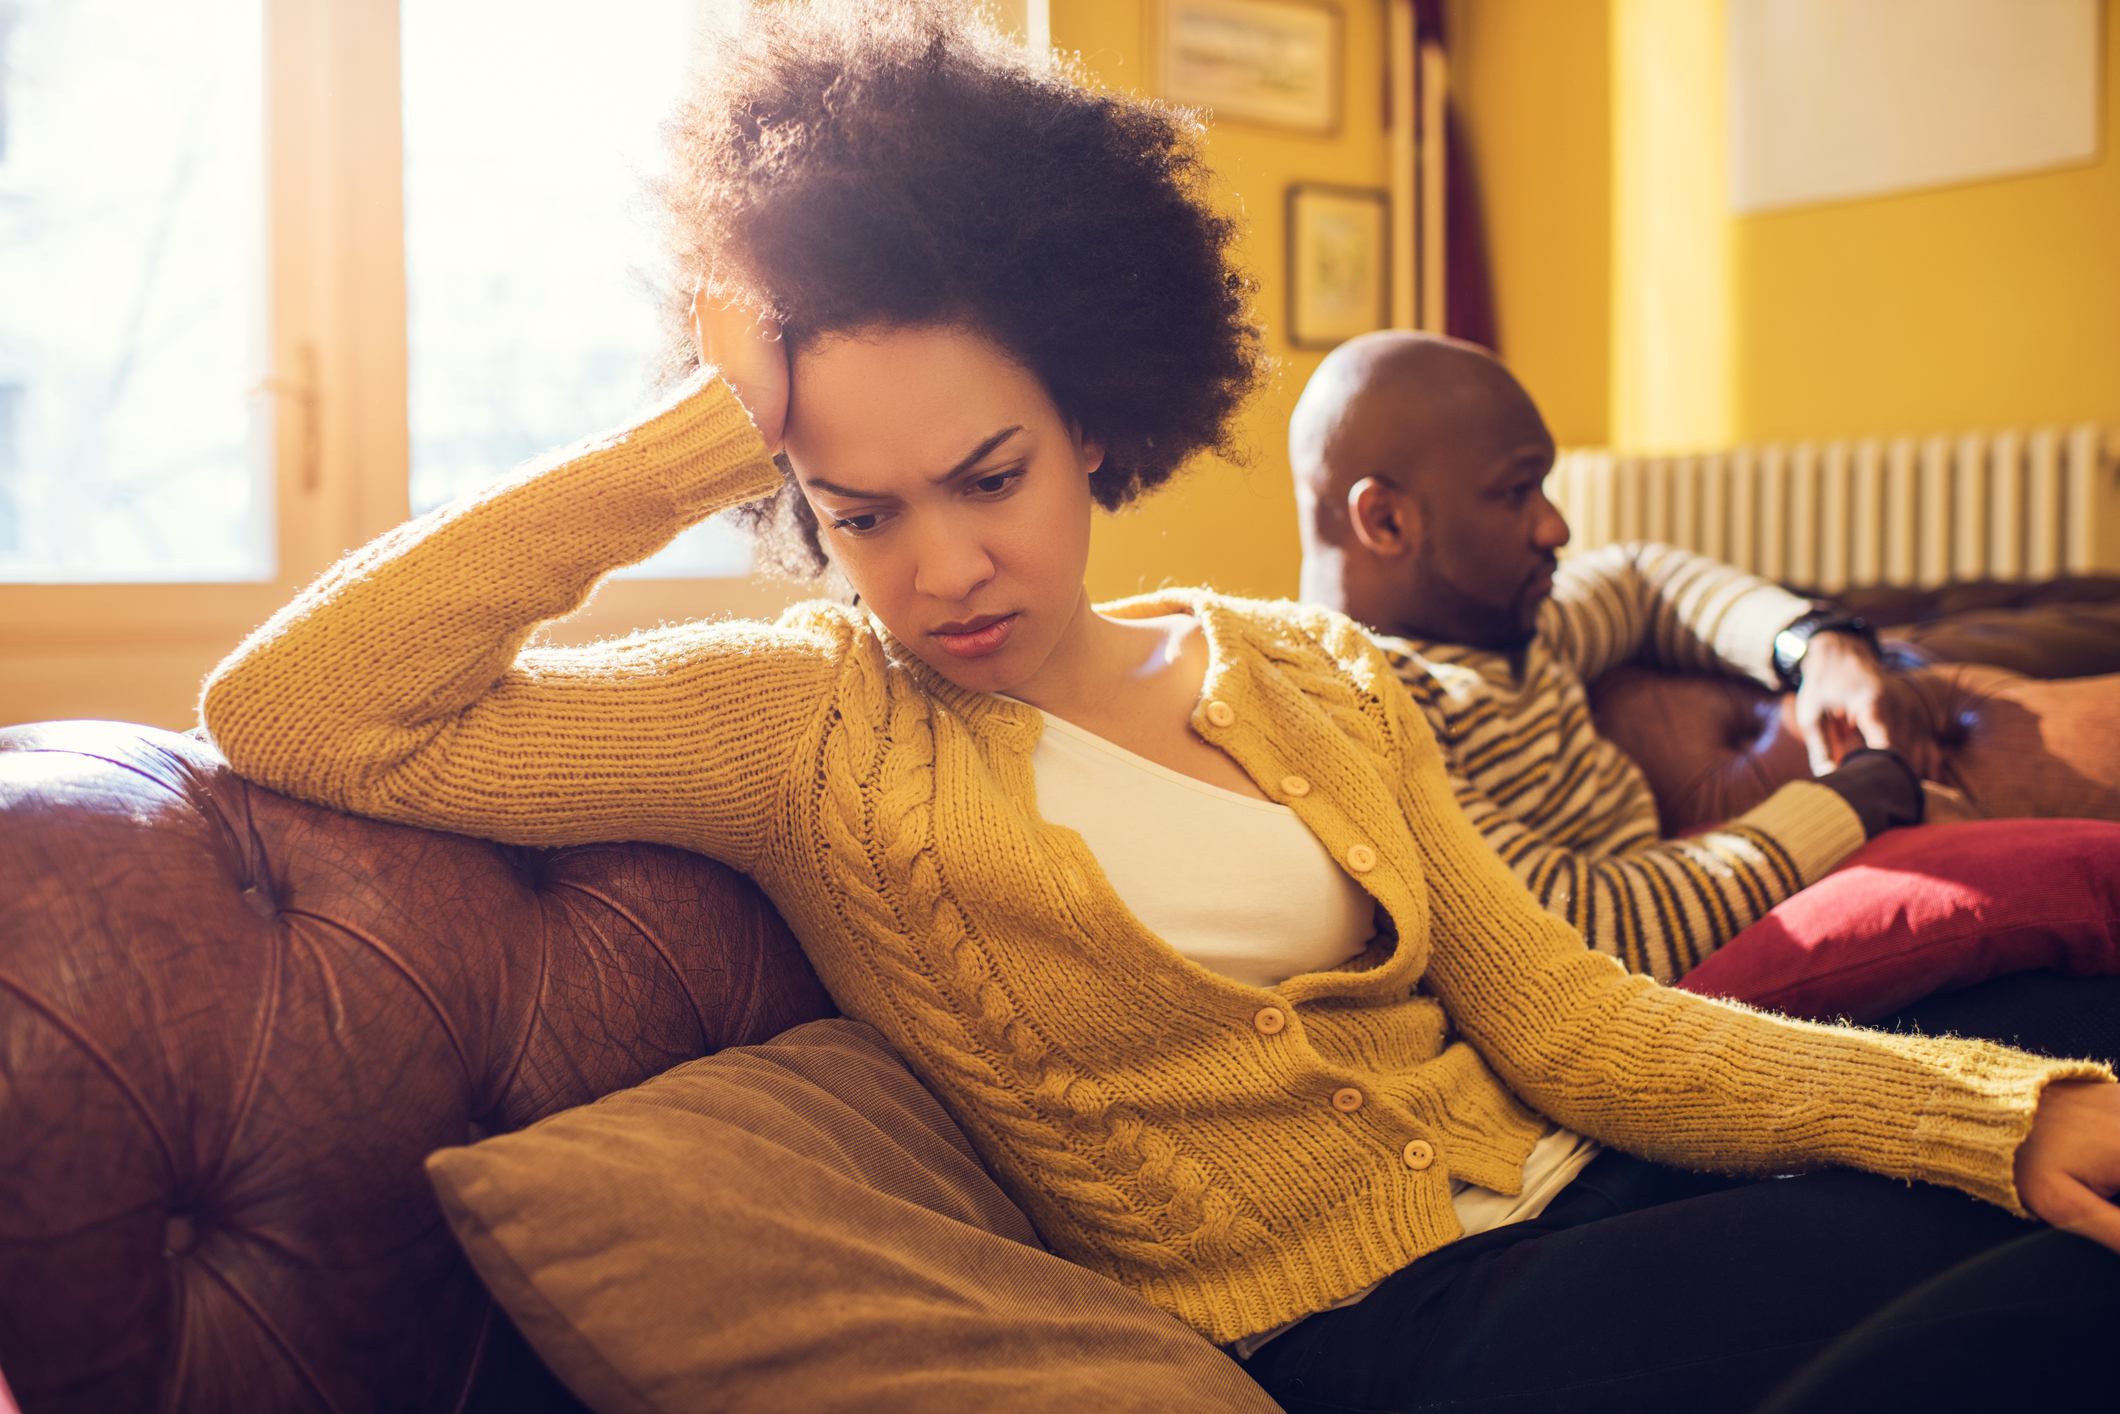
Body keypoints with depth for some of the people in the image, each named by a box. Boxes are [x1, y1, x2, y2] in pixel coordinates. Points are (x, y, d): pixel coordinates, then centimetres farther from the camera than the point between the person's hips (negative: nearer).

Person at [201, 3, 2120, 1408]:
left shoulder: (1313, 677, 10)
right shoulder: (809, 730, -3)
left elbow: (1569, 1020, 4)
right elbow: (291, 711, -13)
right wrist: (705, 432, -13)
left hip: (1576, 1204, 6)